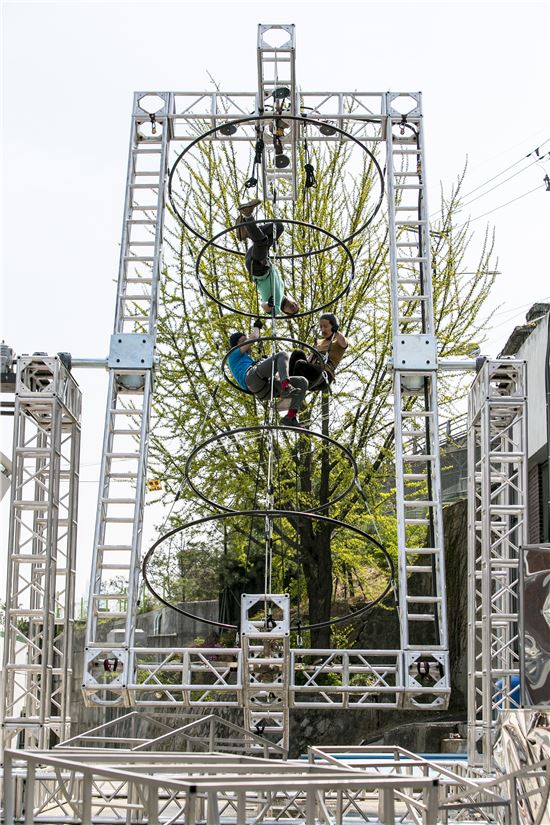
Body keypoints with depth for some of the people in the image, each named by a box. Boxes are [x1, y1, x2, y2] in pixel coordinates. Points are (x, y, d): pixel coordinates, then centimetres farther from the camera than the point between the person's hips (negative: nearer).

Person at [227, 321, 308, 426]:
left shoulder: (249, 361, 48)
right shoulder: (233, 355, 28)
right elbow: (253, 338, 18)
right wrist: (256, 327, 34)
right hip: (254, 377, -7)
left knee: (303, 382, -5)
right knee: (284, 355, -17)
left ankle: (291, 417, -26)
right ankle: (286, 387, -45)